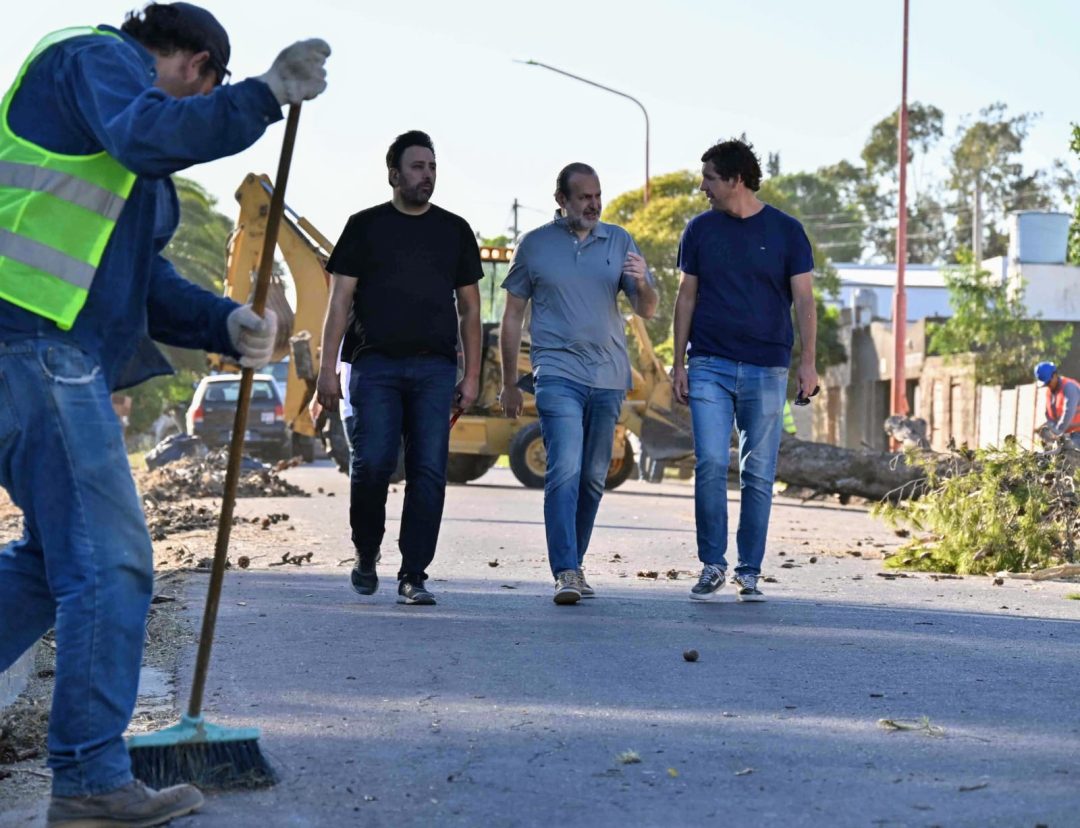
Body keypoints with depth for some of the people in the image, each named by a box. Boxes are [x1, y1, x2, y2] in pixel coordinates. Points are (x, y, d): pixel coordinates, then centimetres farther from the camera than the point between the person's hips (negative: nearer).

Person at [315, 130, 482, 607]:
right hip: (375, 364, -2)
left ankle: (413, 576, 0)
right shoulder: (365, 226, 9)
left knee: (428, 471, -5)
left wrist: (472, 375, 9)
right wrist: (327, 368, -4)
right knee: (373, 463, -11)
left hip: (434, 369, 2)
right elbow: (340, 300, 5)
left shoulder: (454, 231, 15)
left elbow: (469, 308, 16)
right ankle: (365, 556, 13)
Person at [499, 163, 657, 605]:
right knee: (565, 471, -16)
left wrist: (642, 283, -15)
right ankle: (565, 573, -19)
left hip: (608, 375, 3)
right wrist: (509, 382, 8)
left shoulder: (619, 241, 9)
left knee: (593, 478, 9)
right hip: (558, 373, -3)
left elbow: (647, 311, 8)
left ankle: (574, 563, 21)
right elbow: (513, 316, 9)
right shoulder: (535, 245, 4)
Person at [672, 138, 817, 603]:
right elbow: (687, 298, 11)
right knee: (711, 464, -11)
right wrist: (679, 363, 5)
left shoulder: (785, 231, 3)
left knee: (759, 475, 2)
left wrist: (808, 361, -9)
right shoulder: (700, 229, 9)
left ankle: (749, 573, 11)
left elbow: (803, 299, 2)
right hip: (710, 367, 1)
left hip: (766, 370, -1)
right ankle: (712, 565, 3)